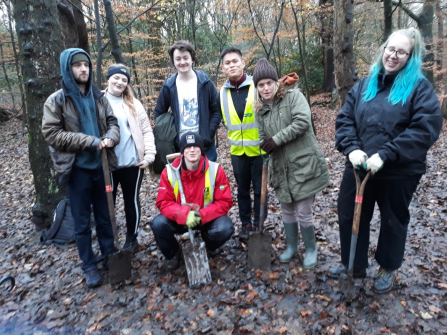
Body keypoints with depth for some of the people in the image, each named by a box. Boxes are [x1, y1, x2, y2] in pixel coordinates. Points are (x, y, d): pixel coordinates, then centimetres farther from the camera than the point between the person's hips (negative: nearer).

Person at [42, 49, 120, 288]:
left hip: (100, 165, 3)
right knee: (82, 221, 8)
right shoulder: (57, 100, -4)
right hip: (77, 169, -3)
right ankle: (89, 266, 24)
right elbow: (51, 133, -10)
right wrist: (88, 141, -18)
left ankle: (109, 257, 32)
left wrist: (110, 138, -14)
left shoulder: (98, 97, 7)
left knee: (104, 216, 15)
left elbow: (113, 122, 10)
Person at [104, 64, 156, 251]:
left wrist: (149, 155, -5)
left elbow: (146, 131, 4)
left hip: (132, 162, 1)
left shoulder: (134, 104, 7)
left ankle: (132, 238, 28)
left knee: (131, 201, 12)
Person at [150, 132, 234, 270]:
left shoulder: (215, 170, -17)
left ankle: (210, 246, 11)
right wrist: (185, 214, -32)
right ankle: (172, 253, 7)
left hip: (207, 218, 0)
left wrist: (201, 215, -28)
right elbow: (163, 202, -13)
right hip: (179, 219, 1)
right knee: (158, 224, -26)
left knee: (225, 228, -29)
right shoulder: (169, 171, -15)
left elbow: (225, 202, -14)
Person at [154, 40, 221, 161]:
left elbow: (217, 110, 1)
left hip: (205, 146, 0)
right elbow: (159, 114, 9)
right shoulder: (169, 86, 0)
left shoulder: (204, 82, -2)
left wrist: (209, 133, -9)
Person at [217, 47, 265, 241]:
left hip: (259, 149, -3)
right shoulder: (222, 93, 3)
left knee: (259, 189, 8)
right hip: (237, 151, 4)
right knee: (242, 190, 14)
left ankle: (258, 224, 24)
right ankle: (246, 224, 29)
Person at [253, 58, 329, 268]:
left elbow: (303, 121, -21)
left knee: (303, 212, 0)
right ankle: (291, 246, 37)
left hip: (303, 164, -5)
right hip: (281, 168, 6)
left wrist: (276, 139, -20)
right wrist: (265, 154, 0)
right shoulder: (260, 109, 10)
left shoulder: (293, 95, -7)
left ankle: (311, 249, 24)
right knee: (287, 209, 17)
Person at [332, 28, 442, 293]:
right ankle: (354, 263, 35)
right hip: (359, 166, 4)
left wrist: (385, 155, -24)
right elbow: (345, 118, 2)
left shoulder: (419, 86, -6)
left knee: (393, 220, 15)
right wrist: (352, 148, -15)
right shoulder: (366, 84, 7)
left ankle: (389, 268, 39)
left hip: (400, 171, -4)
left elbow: (427, 128, -17)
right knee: (349, 214, 13)